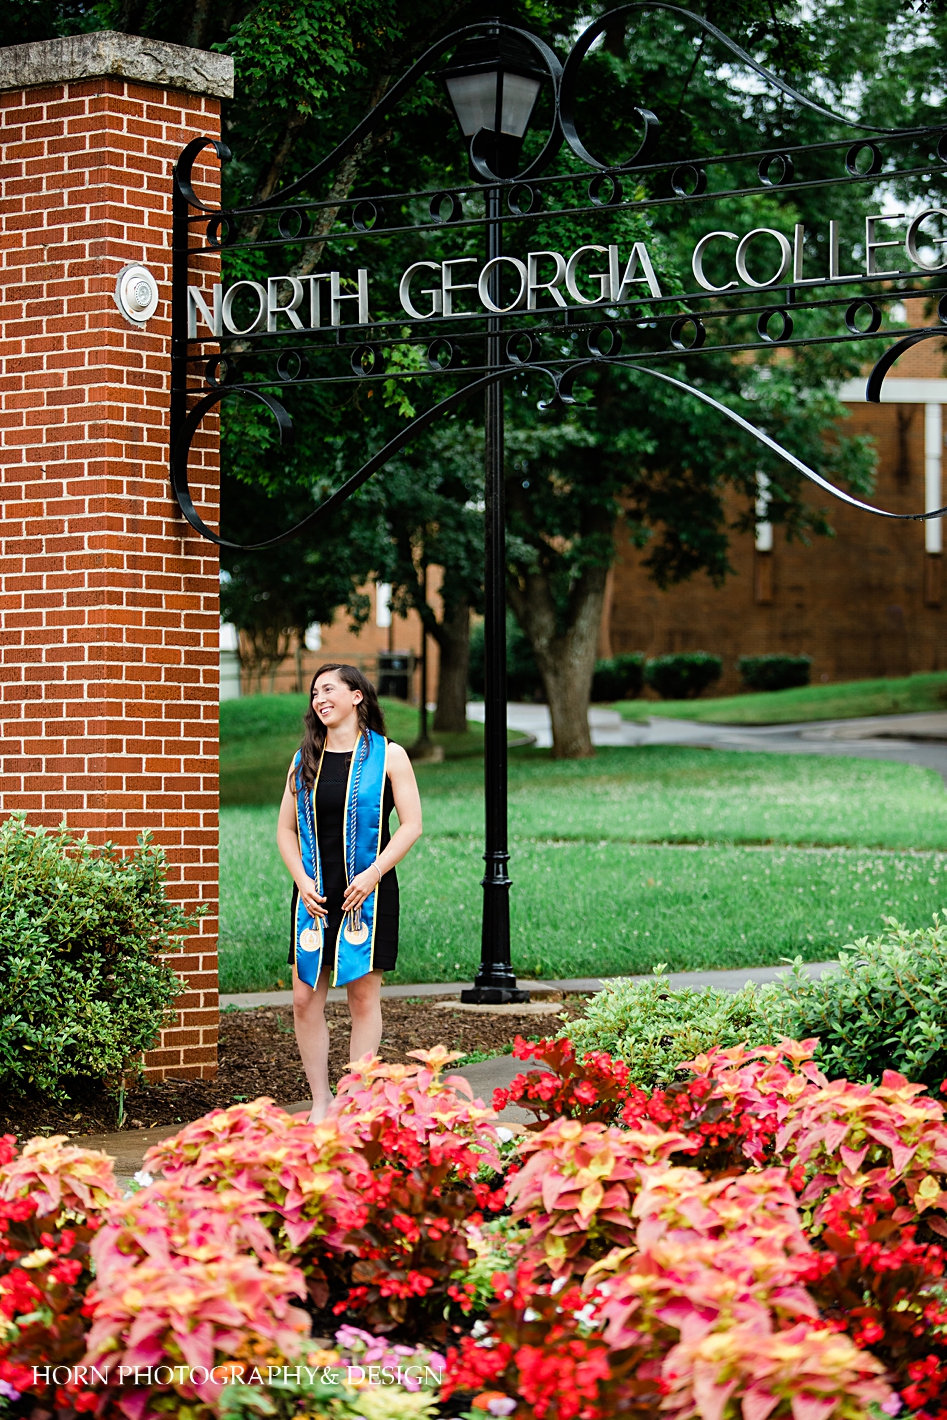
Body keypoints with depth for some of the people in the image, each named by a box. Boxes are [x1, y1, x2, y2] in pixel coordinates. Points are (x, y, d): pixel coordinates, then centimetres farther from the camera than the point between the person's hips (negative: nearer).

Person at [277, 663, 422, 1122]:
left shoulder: (387, 755, 1)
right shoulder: (304, 760, 11)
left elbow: (411, 825, -3)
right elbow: (286, 829, 13)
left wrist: (373, 874, -13)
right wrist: (302, 881, -3)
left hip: (367, 892, -3)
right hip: (314, 895, 3)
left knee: (364, 996, 0)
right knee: (305, 999, -2)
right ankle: (321, 1101, 8)